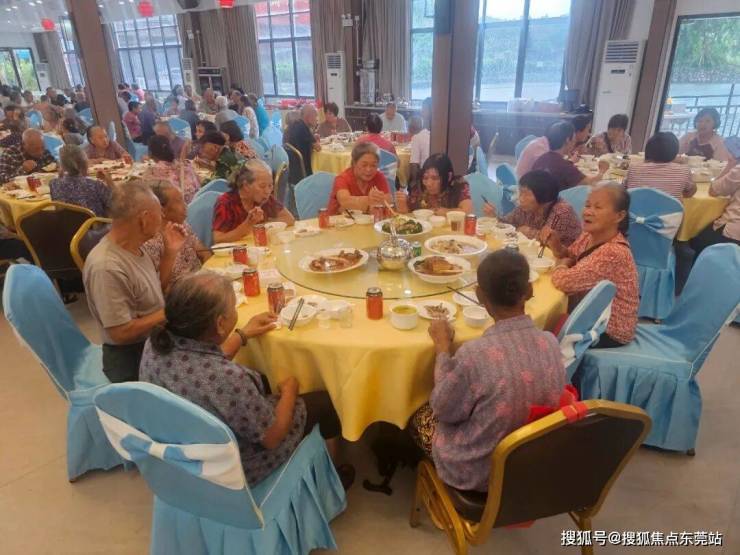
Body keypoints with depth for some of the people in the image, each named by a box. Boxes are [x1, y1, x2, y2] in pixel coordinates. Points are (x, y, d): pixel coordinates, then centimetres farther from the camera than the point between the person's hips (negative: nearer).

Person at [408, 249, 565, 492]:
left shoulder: (475, 355, -35)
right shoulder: (551, 343, -17)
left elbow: (444, 410, -17)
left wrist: (443, 347, -8)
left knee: (418, 416, 21)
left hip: (476, 473, -5)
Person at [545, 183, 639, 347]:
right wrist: (556, 244, -11)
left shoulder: (613, 253, -32)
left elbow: (563, 281, -35)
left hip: (609, 330, -7)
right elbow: (570, 257, 11)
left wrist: (561, 264, -12)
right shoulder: (590, 235, -6)